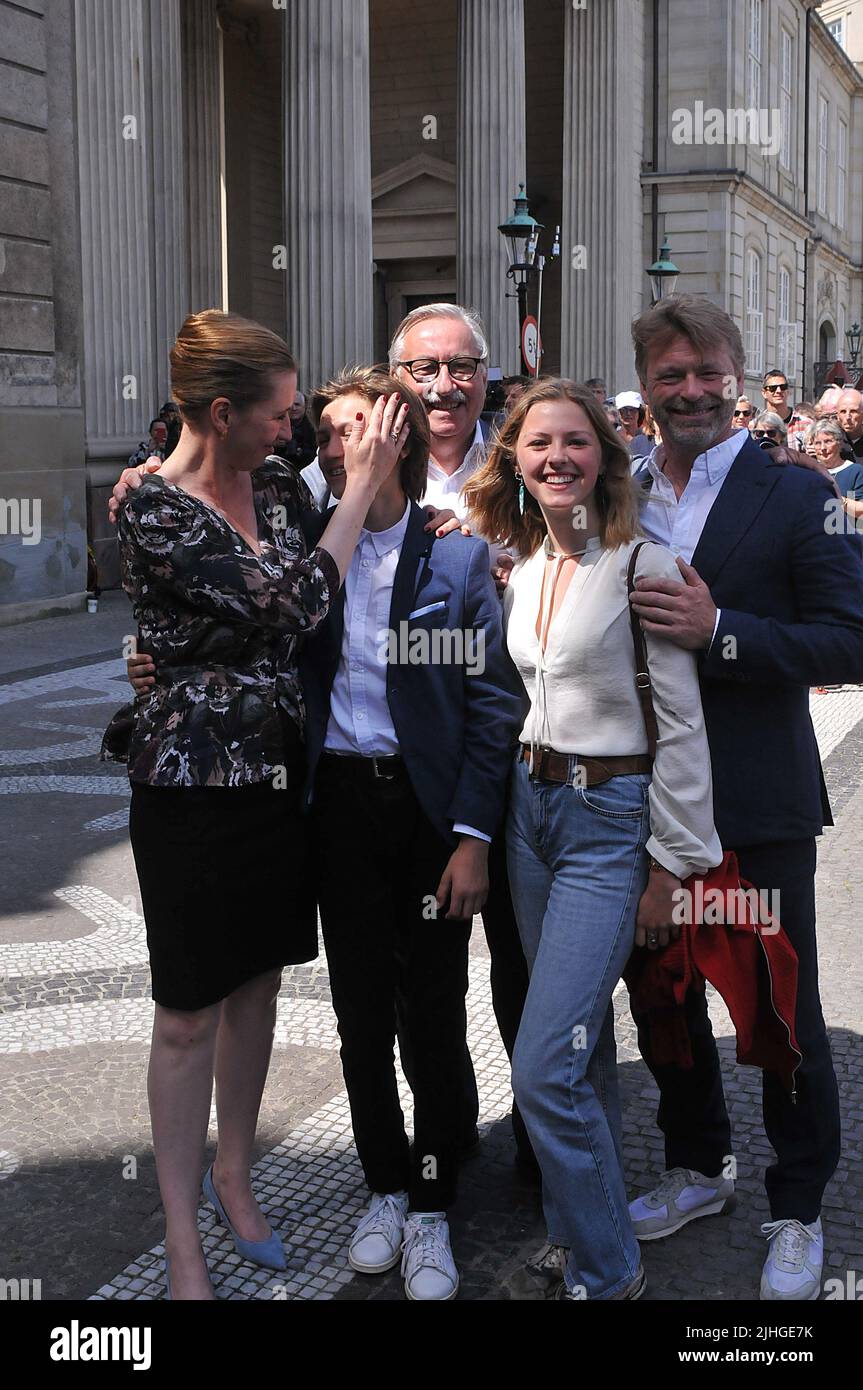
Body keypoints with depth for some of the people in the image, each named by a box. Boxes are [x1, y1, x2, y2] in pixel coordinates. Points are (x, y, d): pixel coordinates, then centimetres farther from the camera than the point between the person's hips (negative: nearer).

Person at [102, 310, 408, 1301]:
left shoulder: (278, 487, 2)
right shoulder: (153, 511, -19)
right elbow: (294, 605, -23)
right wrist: (361, 485, -16)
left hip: (278, 769, 6)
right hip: (193, 782, -6)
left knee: (256, 984, 17)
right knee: (189, 1015, 5)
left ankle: (233, 1178, 36)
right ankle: (183, 1242, 20)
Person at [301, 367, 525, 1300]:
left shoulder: (458, 556, -5)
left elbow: (493, 702, -6)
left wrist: (472, 837, -10)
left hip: (429, 806, -2)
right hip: (341, 804, 2)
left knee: (433, 1012, 6)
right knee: (361, 1010, 12)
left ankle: (431, 1210, 24)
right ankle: (385, 1187, 31)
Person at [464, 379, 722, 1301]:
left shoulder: (644, 567, -13)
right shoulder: (522, 572, 8)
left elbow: (682, 724, -12)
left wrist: (670, 866, -10)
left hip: (611, 819, -7)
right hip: (529, 808, 7)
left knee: (545, 1069, -9)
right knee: (581, 1044, 17)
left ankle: (604, 1271, 10)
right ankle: (582, 1226, 33)